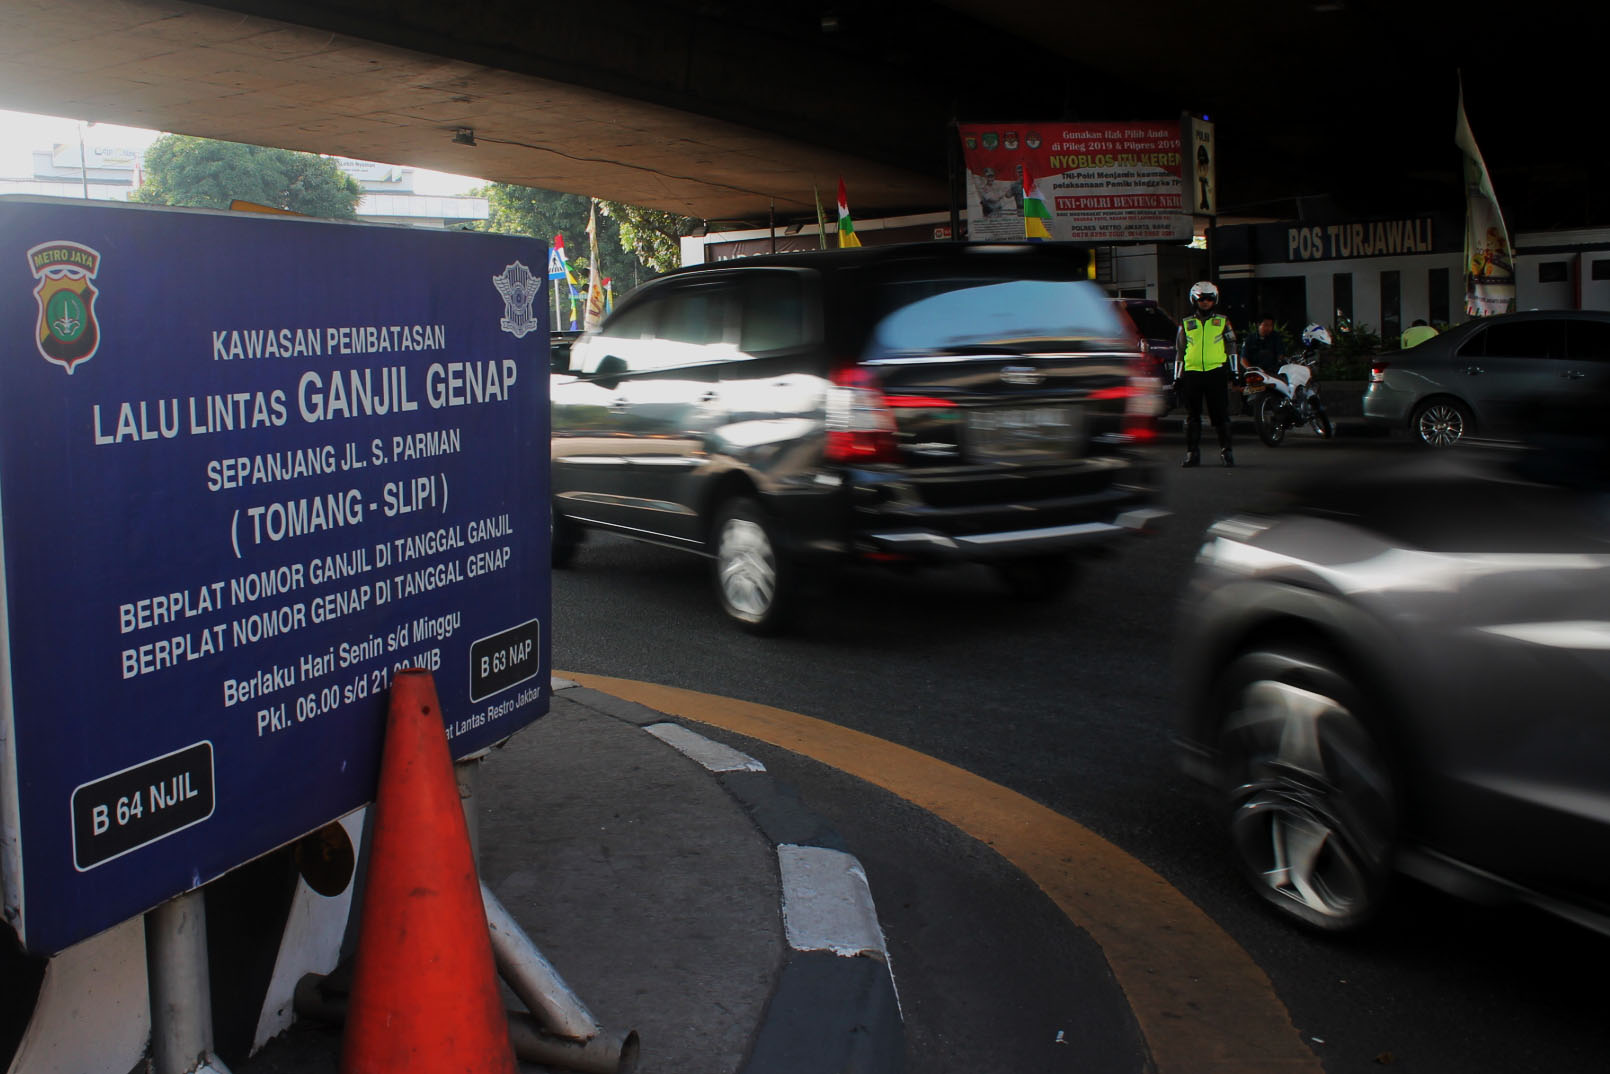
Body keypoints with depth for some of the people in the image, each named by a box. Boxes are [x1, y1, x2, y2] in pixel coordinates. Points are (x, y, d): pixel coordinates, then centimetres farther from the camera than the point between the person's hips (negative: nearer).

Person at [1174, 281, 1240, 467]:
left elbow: (1231, 347, 13)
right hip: (1192, 373, 1)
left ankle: (1226, 451, 4)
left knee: (1220, 414, -2)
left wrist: (1234, 370, 5)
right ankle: (1192, 452, 9)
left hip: (1216, 373, -1)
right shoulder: (1186, 324, 13)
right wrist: (1177, 378, 10)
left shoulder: (1223, 322, 11)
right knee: (1192, 415, 4)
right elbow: (1179, 352, 14)